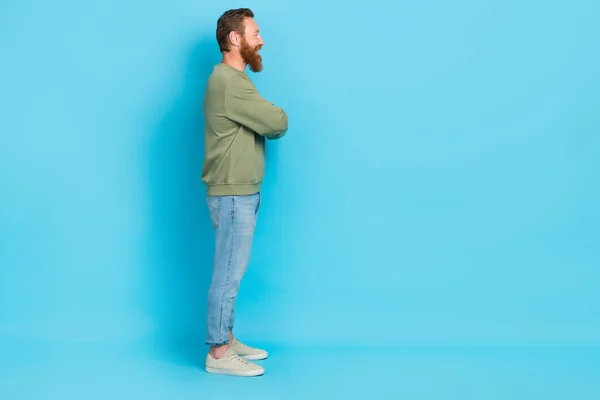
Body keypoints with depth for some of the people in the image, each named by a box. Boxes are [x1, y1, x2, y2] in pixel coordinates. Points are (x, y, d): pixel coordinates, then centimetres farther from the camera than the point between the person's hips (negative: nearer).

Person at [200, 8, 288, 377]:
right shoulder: (229, 82, -19)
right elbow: (278, 123, -16)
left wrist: (270, 120, -3)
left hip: (240, 193, 10)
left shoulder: (231, 79, 16)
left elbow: (261, 123, 16)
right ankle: (218, 354, 5)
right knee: (229, 274, -3)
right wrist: (278, 117, 4)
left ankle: (227, 340, 25)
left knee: (232, 272, 15)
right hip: (233, 195, -10)